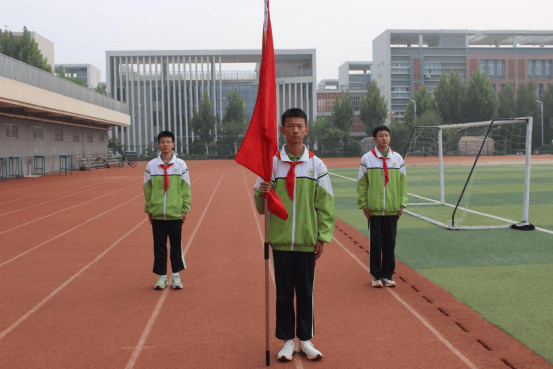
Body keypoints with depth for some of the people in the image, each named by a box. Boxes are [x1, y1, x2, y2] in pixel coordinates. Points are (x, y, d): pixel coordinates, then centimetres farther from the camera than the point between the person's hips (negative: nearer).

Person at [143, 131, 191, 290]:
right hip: (157, 214, 1)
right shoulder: (151, 165, 2)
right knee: (159, 245, 6)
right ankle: (161, 276, 17)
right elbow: (147, 189, 6)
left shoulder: (180, 164, 0)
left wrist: (185, 209, 0)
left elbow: (186, 189, 3)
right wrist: (148, 210, 4)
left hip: (175, 213, -1)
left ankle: (176, 276, 19)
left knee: (176, 244, 6)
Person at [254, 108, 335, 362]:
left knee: (305, 291, 9)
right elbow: (260, 204, 3)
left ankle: (305, 340, 22)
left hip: (307, 240, 0)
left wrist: (323, 237, -1)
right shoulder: (272, 163, 0)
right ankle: (287, 340, 20)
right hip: (280, 239, 0)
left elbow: (325, 204, 3)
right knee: (283, 291, 7)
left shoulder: (316, 165, 1)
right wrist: (261, 193, -20)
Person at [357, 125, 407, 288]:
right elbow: (362, 183, 2)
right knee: (375, 243, 3)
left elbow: (402, 183, 10)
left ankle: (387, 275, 18)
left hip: (393, 209, 2)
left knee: (390, 243, 7)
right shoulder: (367, 159, -1)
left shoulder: (398, 158, 7)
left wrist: (402, 204, 5)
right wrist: (363, 204, -3)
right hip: (374, 209, -2)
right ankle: (376, 276, 13)